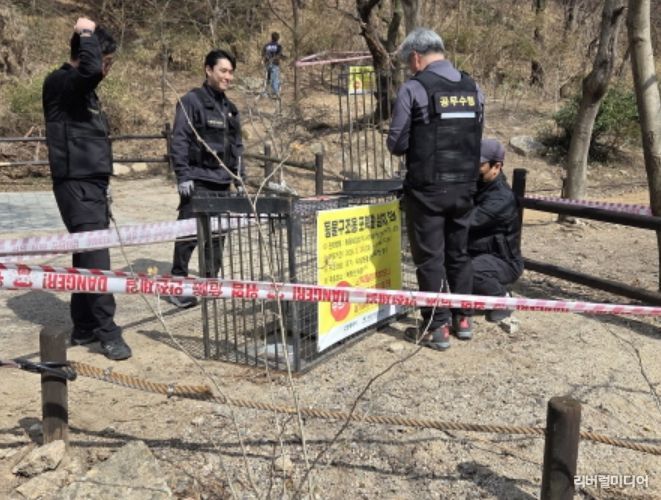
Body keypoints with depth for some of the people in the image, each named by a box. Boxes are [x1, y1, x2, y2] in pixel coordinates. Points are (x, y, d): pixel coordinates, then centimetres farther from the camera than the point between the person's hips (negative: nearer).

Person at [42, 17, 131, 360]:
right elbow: (89, 69, -33)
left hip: (92, 184, 9)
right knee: (95, 258, -10)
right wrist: (87, 34, -15)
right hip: (76, 185, -9)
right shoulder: (59, 82, -10)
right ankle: (108, 332, -4)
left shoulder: (83, 90, 18)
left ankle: (85, 328, 19)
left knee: (87, 256, 11)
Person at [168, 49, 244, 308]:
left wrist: (239, 179, 16)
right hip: (197, 182, -7)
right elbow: (179, 141, -8)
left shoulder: (229, 108, 18)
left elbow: (237, 146, 22)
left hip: (222, 183, 7)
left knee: (218, 235, 8)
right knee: (189, 234, -6)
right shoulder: (192, 101, -3)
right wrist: (183, 176, -14)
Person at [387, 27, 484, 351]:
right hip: (464, 186, 6)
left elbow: (396, 144, -9)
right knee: (459, 253, 17)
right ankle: (463, 319, 26)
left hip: (427, 188, -6)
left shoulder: (413, 89, -10)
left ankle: (437, 327, 10)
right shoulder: (473, 88, 8)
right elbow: (476, 136, 14)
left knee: (430, 257, 4)